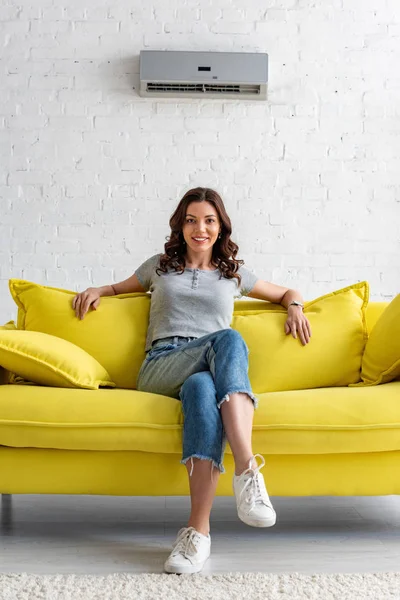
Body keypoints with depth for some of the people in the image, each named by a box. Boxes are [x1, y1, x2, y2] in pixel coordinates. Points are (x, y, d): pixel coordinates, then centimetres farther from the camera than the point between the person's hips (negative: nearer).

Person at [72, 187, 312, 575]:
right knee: (228, 338, -35)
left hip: (213, 372, 1)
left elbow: (286, 292, 36)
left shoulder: (234, 274, 25)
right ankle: (248, 468, -48)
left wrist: (294, 306, 13)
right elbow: (121, 288, 40)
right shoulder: (160, 265, 24)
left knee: (201, 388, -40)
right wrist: (96, 290, 19)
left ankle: (197, 530, -53)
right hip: (161, 369, -1)